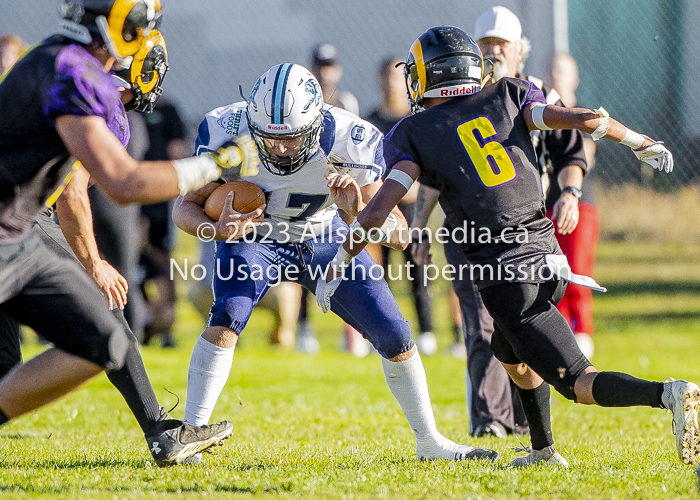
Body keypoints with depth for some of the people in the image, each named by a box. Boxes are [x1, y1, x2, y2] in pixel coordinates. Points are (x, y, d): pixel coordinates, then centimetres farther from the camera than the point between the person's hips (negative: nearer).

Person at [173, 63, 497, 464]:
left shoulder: (349, 141, -32)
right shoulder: (228, 133, -31)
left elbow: (399, 235, -27)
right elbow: (187, 206, -19)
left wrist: (360, 212, -49)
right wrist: (218, 231, -42)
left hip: (323, 236, 1)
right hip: (256, 236, -1)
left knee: (395, 336, -2)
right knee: (227, 318, -28)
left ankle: (430, 441, 18)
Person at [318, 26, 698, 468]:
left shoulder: (414, 135, 3)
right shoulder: (508, 97, 12)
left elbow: (380, 208, -5)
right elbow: (584, 120, 4)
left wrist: (339, 263, 5)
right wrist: (643, 143, 19)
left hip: (504, 271, -5)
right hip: (549, 255, 5)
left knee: (580, 382, -7)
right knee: (511, 351, 33)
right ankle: (544, 450, 35)